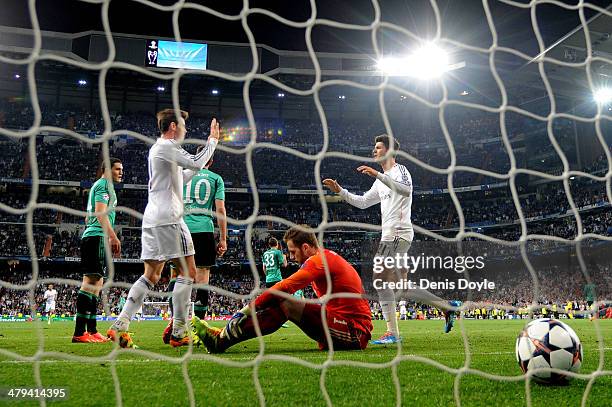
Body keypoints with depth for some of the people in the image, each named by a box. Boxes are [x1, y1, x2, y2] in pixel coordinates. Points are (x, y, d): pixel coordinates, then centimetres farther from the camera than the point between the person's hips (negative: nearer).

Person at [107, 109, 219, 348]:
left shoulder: (157, 148, 24)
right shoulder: (167, 146, -7)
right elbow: (195, 163, -16)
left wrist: (199, 167, 26)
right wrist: (212, 140, -4)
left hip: (152, 218, 10)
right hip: (168, 217, -10)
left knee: (151, 275, 9)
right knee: (187, 272, -5)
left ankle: (120, 326, 2)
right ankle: (179, 333, -4)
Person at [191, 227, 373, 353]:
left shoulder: (320, 260, -12)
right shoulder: (328, 257, 18)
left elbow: (283, 288, -18)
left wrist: (248, 309, -14)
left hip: (352, 332, -9)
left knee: (282, 303, -13)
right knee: (280, 304, 4)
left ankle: (221, 340, -10)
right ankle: (223, 337, 2)